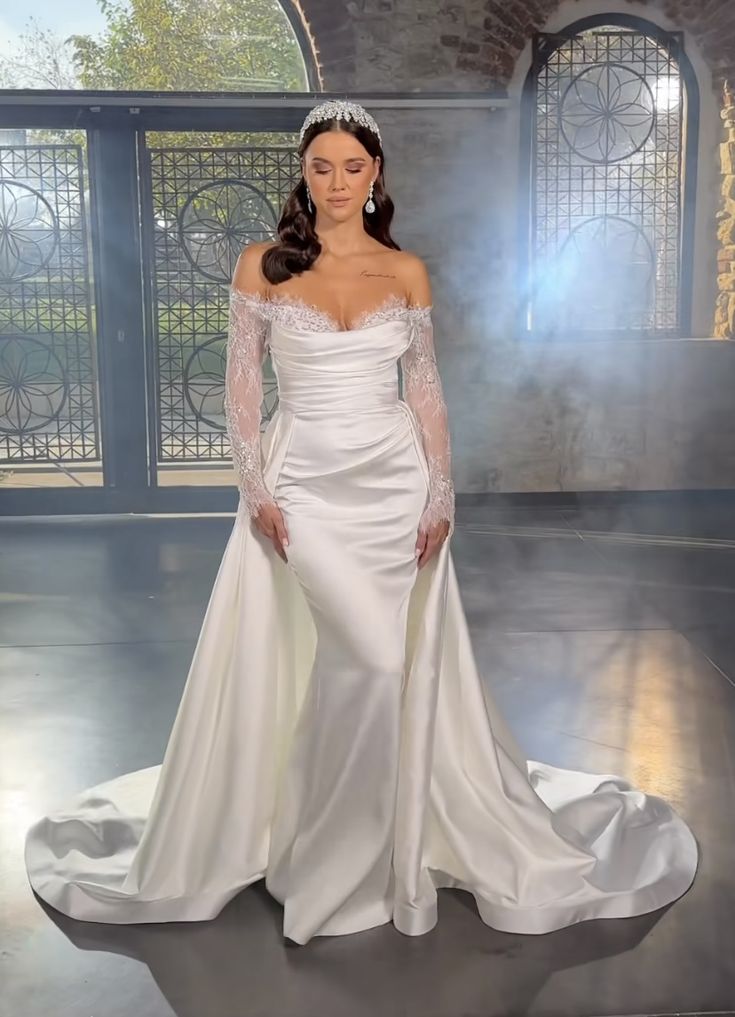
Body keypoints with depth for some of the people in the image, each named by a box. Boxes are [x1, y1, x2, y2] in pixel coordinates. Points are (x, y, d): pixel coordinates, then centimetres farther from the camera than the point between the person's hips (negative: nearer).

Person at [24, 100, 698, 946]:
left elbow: (425, 390, 6)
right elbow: (241, 386, 0)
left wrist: (441, 492, -1)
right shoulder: (262, 265, 1)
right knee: (364, 663, -7)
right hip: (301, 483, -2)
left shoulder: (406, 271, 6)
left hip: (394, 484, 2)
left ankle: (403, 831, 26)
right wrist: (255, 488, -9)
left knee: (401, 666, 5)